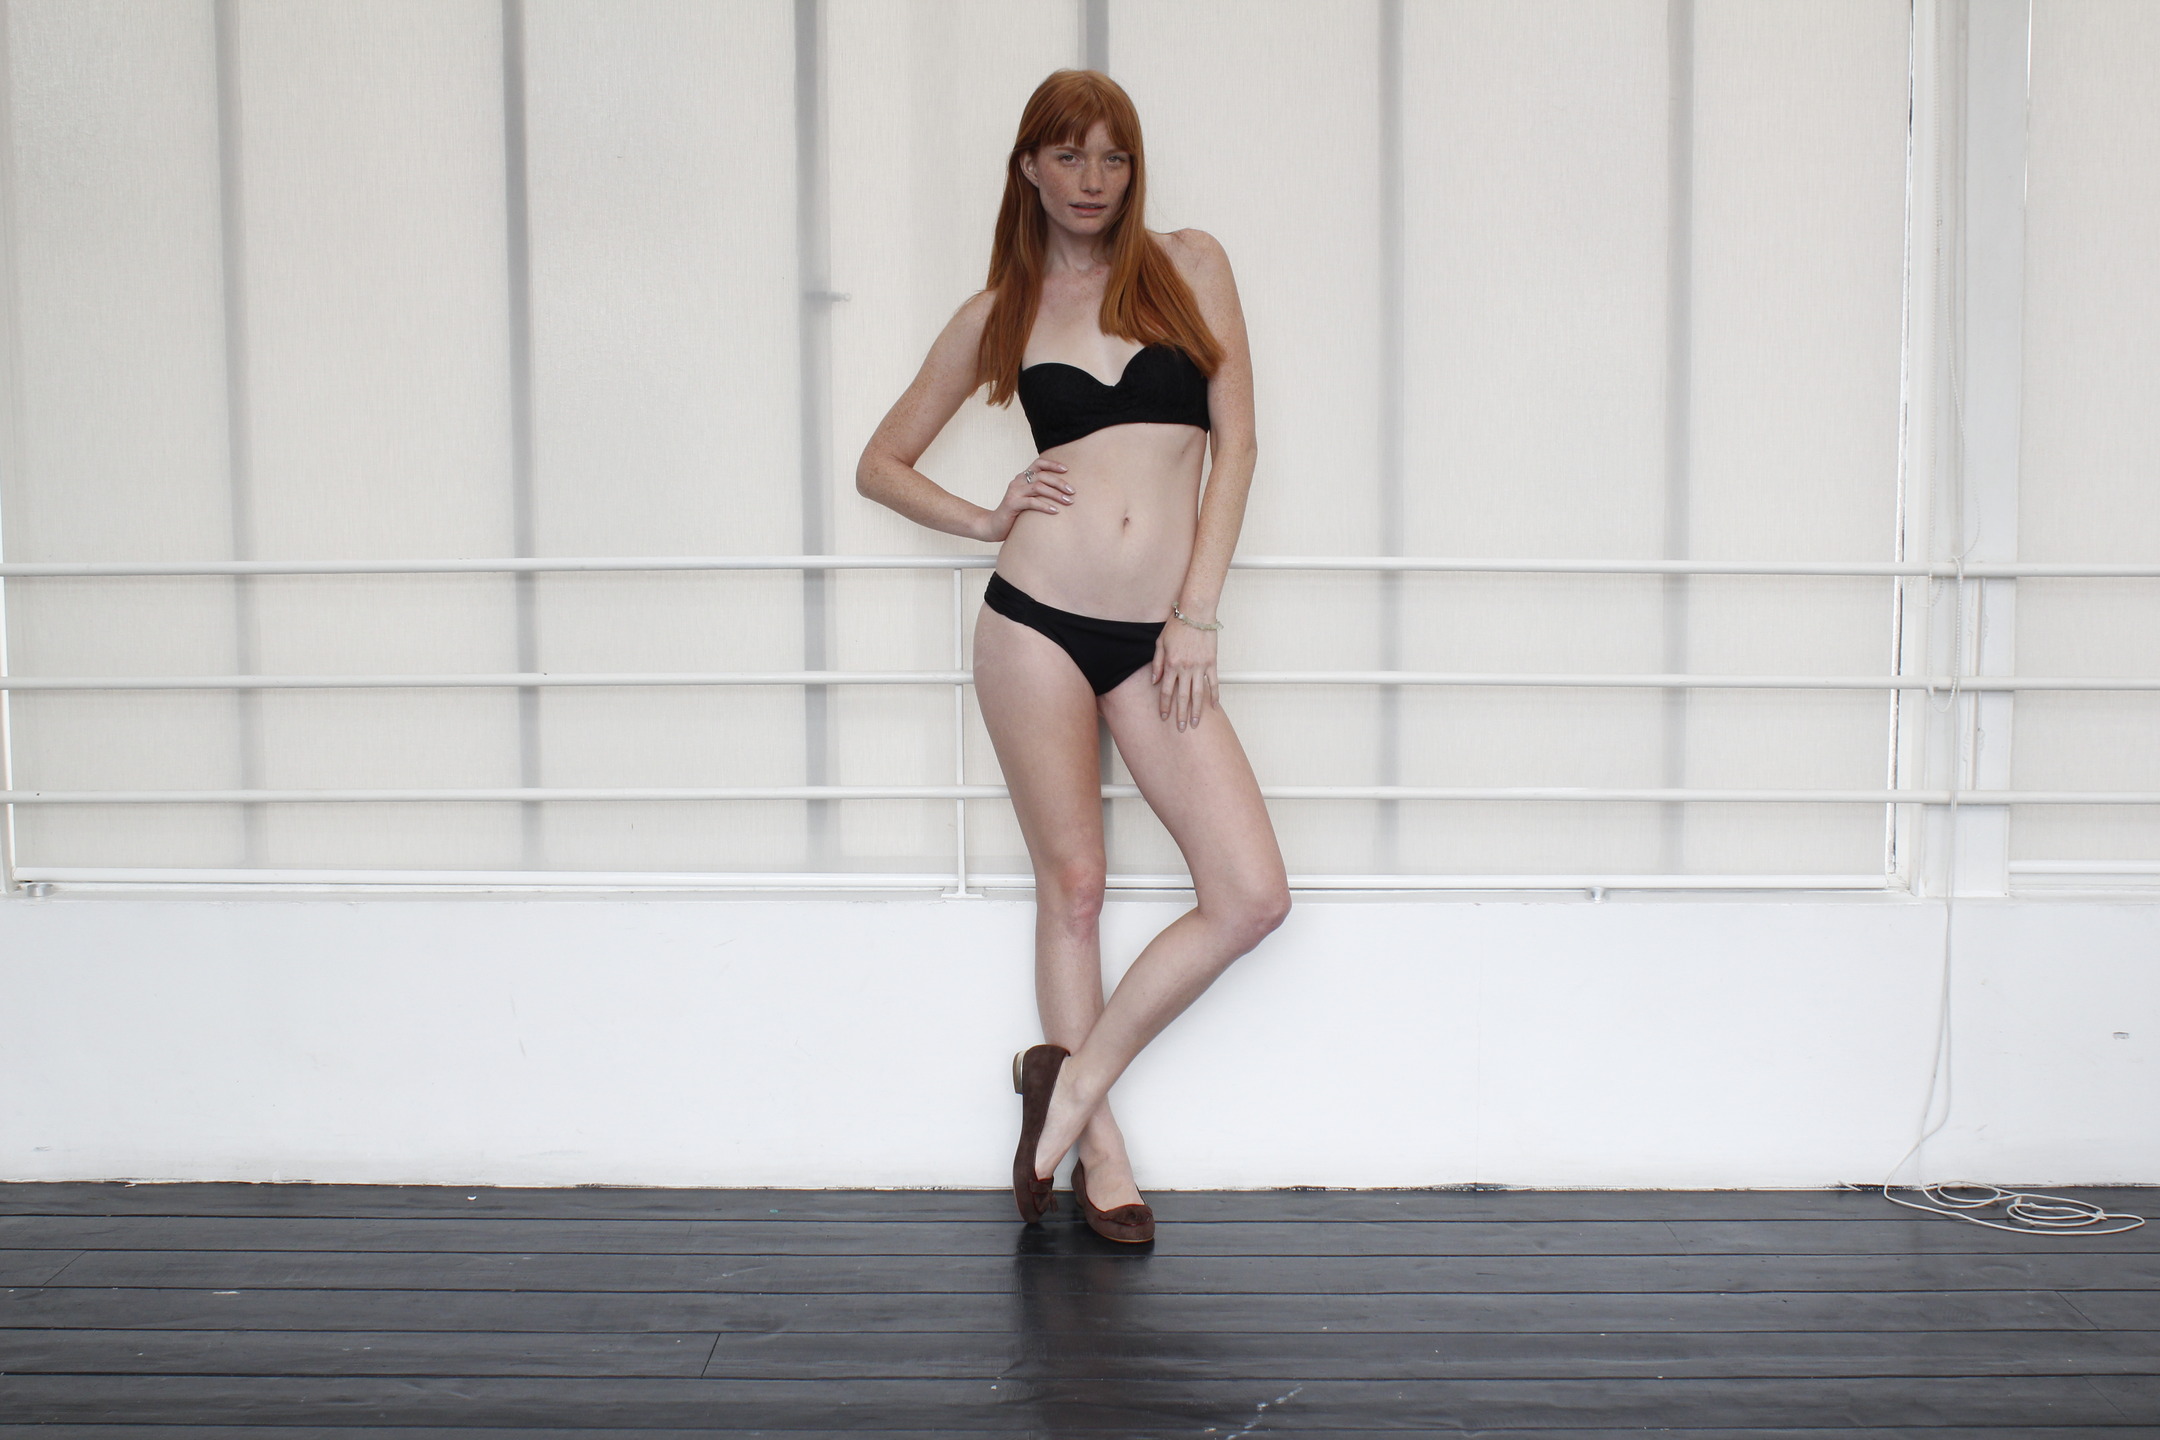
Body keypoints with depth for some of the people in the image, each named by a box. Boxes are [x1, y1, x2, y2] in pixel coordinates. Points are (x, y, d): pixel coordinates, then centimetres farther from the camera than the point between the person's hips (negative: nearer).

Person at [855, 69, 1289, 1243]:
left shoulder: (1188, 266, 8)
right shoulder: (999, 314, 9)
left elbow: (1234, 440, 3)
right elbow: (882, 464, 16)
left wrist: (1197, 612, -4)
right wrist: (986, 520, -2)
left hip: (1157, 638, 1)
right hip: (1036, 621, -1)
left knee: (1252, 896, -8)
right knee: (1072, 884, 5)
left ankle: (1073, 1080, 9)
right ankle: (1097, 1149, 18)